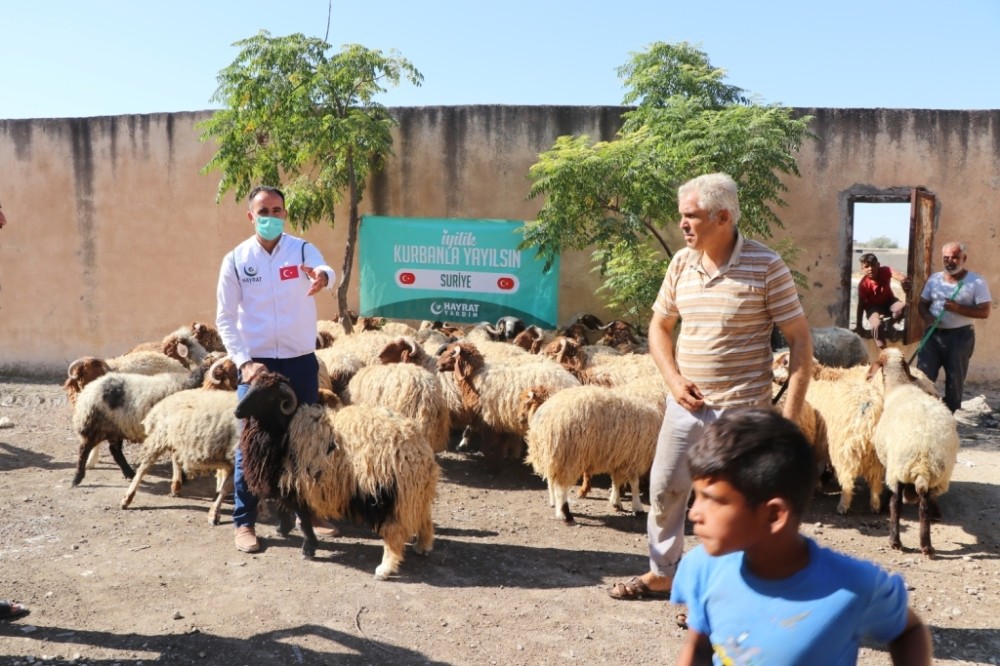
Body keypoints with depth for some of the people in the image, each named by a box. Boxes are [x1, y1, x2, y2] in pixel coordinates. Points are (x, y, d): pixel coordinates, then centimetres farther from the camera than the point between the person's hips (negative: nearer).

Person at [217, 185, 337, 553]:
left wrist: (323, 275, -50)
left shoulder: (302, 249, -2)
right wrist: (243, 361, -13)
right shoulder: (235, 259, -2)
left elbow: (325, 271, -25)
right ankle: (244, 522, 14)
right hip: (257, 362, -1)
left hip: (301, 361, 1)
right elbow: (225, 318, -2)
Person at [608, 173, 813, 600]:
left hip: (742, 409, -5)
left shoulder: (766, 266, -12)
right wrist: (673, 379, -3)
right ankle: (661, 574, 35)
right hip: (686, 403, 6)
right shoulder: (681, 263, 3)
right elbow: (659, 326, 13)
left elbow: (800, 340, -9)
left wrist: (791, 410, -15)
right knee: (664, 489, 14)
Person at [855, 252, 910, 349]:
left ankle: (888, 324, 3)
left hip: (888, 301, 3)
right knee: (877, 325, -33)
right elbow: (861, 304, -17)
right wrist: (858, 325, -14)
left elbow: (896, 274, -47)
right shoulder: (863, 284, -24)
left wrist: (903, 280, -73)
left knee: (903, 307, -30)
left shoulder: (885, 271, -22)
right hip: (873, 306, -3)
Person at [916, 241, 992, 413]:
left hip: (960, 336, -3)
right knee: (923, 376, 1)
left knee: (955, 379, 7)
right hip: (933, 335, 3)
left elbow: (984, 312, -11)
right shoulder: (934, 279, 6)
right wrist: (927, 316, -10)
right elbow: (923, 304, 12)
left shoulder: (977, 282, -7)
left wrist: (959, 308, -24)